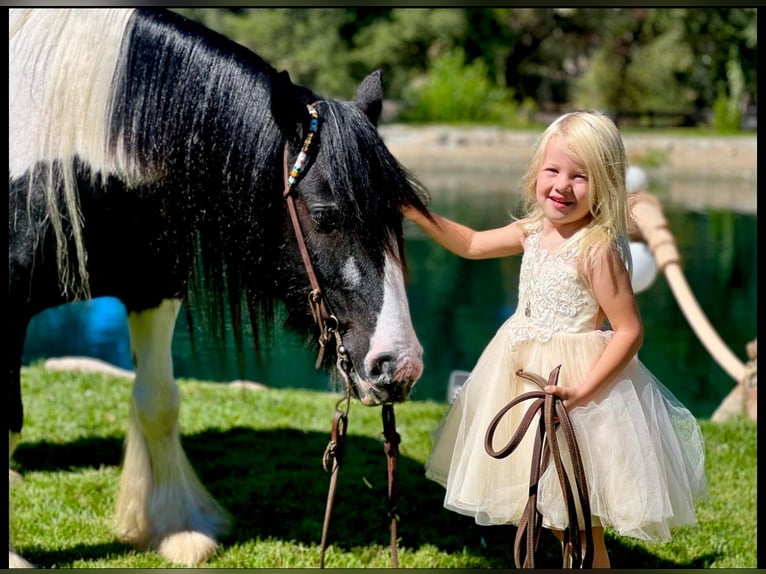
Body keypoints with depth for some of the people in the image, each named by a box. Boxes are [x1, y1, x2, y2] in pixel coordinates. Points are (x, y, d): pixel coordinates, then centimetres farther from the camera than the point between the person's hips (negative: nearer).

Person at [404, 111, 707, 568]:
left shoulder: (597, 250, -22)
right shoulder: (533, 231, 1)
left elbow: (630, 331, -22)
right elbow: (472, 244, 17)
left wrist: (583, 390, -28)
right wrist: (418, 215, 8)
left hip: (576, 375, -8)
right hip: (524, 372, 8)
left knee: (578, 522, 3)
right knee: (550, 512, 22)